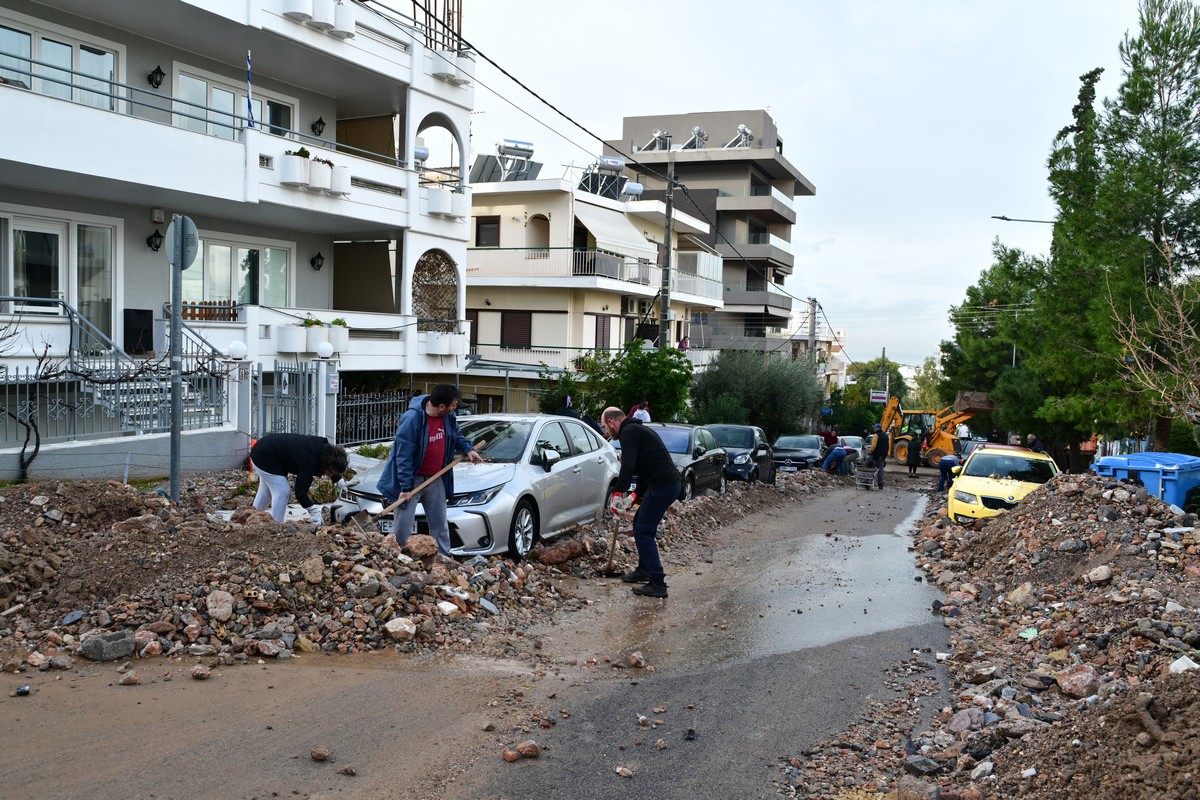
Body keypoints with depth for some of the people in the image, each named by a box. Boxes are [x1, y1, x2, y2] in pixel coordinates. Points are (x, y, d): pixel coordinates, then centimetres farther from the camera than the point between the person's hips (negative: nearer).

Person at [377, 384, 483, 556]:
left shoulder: (448, 417, -4)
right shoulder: (412, 419, -25)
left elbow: (456, 435, 20)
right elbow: (404, 456, -23)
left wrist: (467, 449, 1)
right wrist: (406, 487, -23)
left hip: (436, 479, 7)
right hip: (412, 479, -6)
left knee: (440, 526, 14)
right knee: (402, 529, -3)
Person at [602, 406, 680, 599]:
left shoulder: (628, 432, -8)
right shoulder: (638, 429, 24)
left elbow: (628, 465, -21)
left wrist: (619, 493, -20)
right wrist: (636, 494, 30)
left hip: (661, 486, -10)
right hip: (669, 483, 10)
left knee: (644, 532, -8)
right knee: (640, 524, 23)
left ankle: (658, 584, -10)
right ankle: (644, 570, 33)